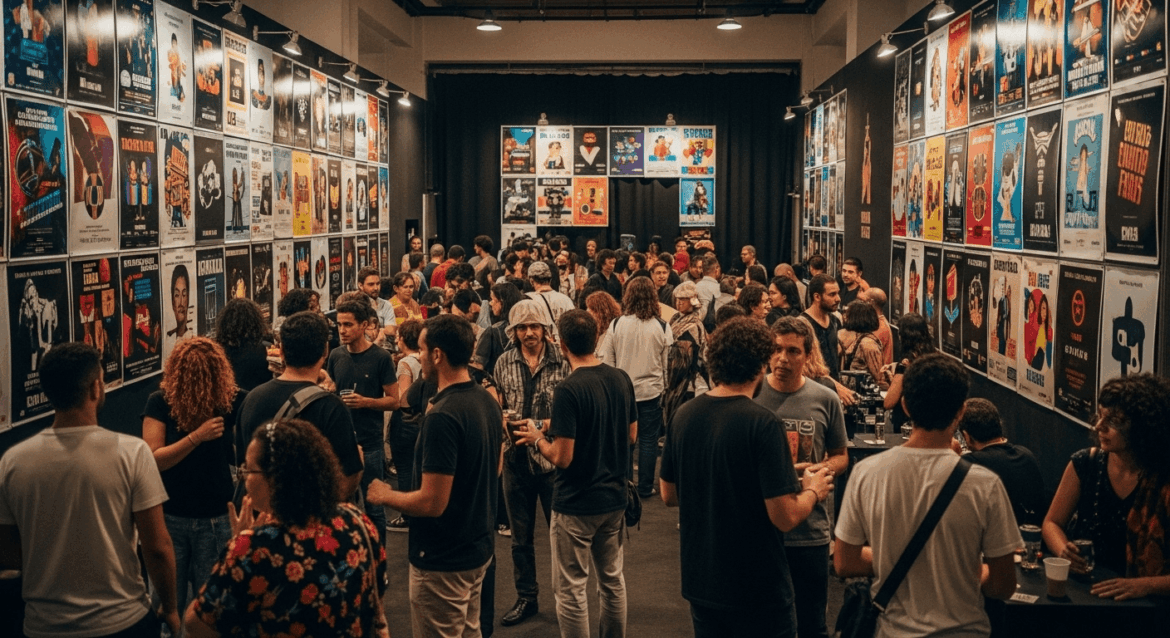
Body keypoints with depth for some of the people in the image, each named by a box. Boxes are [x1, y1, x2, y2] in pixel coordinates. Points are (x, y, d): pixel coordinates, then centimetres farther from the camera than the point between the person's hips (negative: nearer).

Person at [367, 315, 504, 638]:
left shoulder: (442, 416, -27)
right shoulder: (488, 401, 2)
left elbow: (432, 502, -26)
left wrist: (385, 495, -9)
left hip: (443, 560, -9)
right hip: (479, 547, 9)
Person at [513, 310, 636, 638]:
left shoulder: (568, 390, -22)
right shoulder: (622, 379, -1)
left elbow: (562, 458, -21)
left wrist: (537, 438, -4)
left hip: (576, 504, -7)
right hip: (614, 498, 7)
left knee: (572, 589, 5)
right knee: (612, 579, 19)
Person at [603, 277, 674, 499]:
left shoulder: (616, 325, -7)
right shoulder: (662, 327, -8)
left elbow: (607, 360, -1)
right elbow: (668, 363, -2)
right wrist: (665, 388, 12)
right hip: (651, 391, -1)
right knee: (648, 440, 8)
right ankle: (645, 487, 14)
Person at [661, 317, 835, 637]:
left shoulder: (684, 415, -3)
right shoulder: (762, 423, -21)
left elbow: (668, 496, 8)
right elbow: (785, 517, -22)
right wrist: (813, 491, -3)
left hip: (700, 582, 6)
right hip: (758, 589, -5)